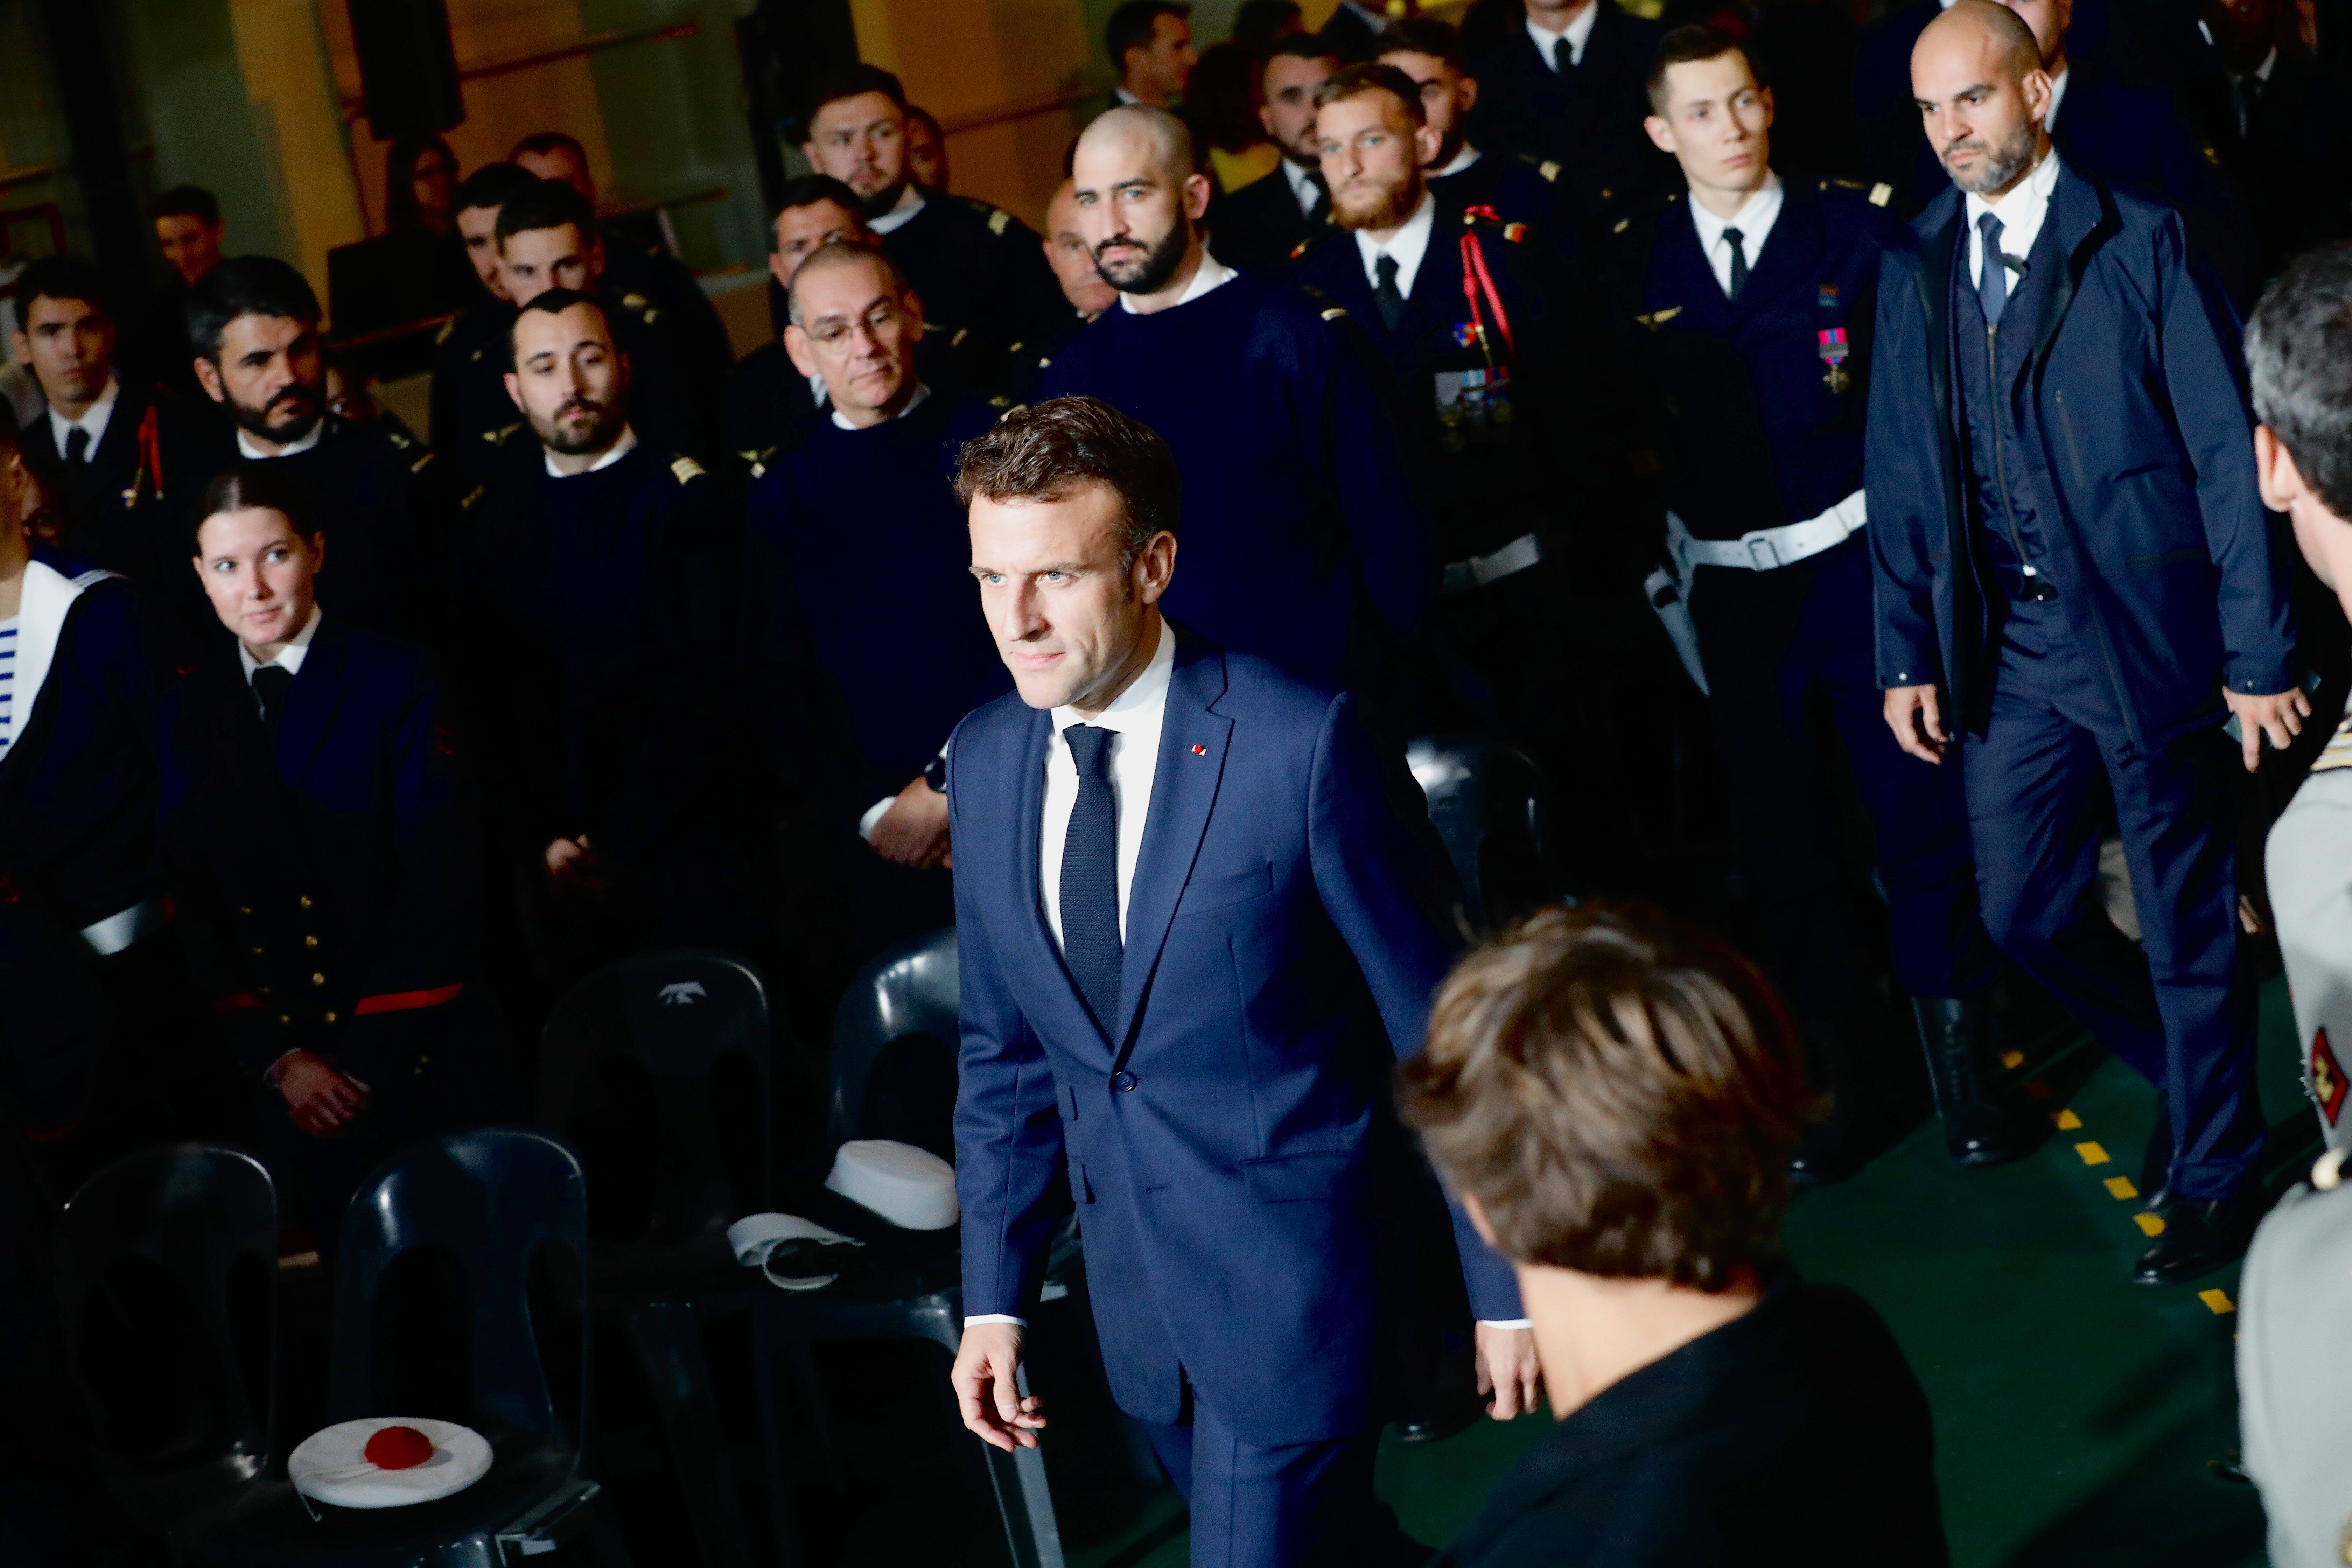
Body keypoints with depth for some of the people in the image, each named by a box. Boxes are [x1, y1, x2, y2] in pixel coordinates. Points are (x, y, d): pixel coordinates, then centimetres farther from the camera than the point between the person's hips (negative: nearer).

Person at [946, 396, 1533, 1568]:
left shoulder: (1303, 745, -17)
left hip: (1296, 1281, -6)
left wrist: (1505, 1289, -7)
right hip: (1132, 1286, 6)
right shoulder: (985, 758, 1)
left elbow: (1441, 1026, -11)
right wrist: (994, 1297, 8)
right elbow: (1003, 1051, 10)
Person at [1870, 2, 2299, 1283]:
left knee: (2185, 921, 6)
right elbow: (1902, 476, 10)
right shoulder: (1915, 268, 6)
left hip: (2146, 635, -5)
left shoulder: (2140, 241, -8)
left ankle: (2214, 1174, 24)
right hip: (2005, 650, 5)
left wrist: (2258, 654, -11)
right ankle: (2189, 1074, 37)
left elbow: (2228, 450, -9)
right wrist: (1906, 654, 6)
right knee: (2023, 913, 11)